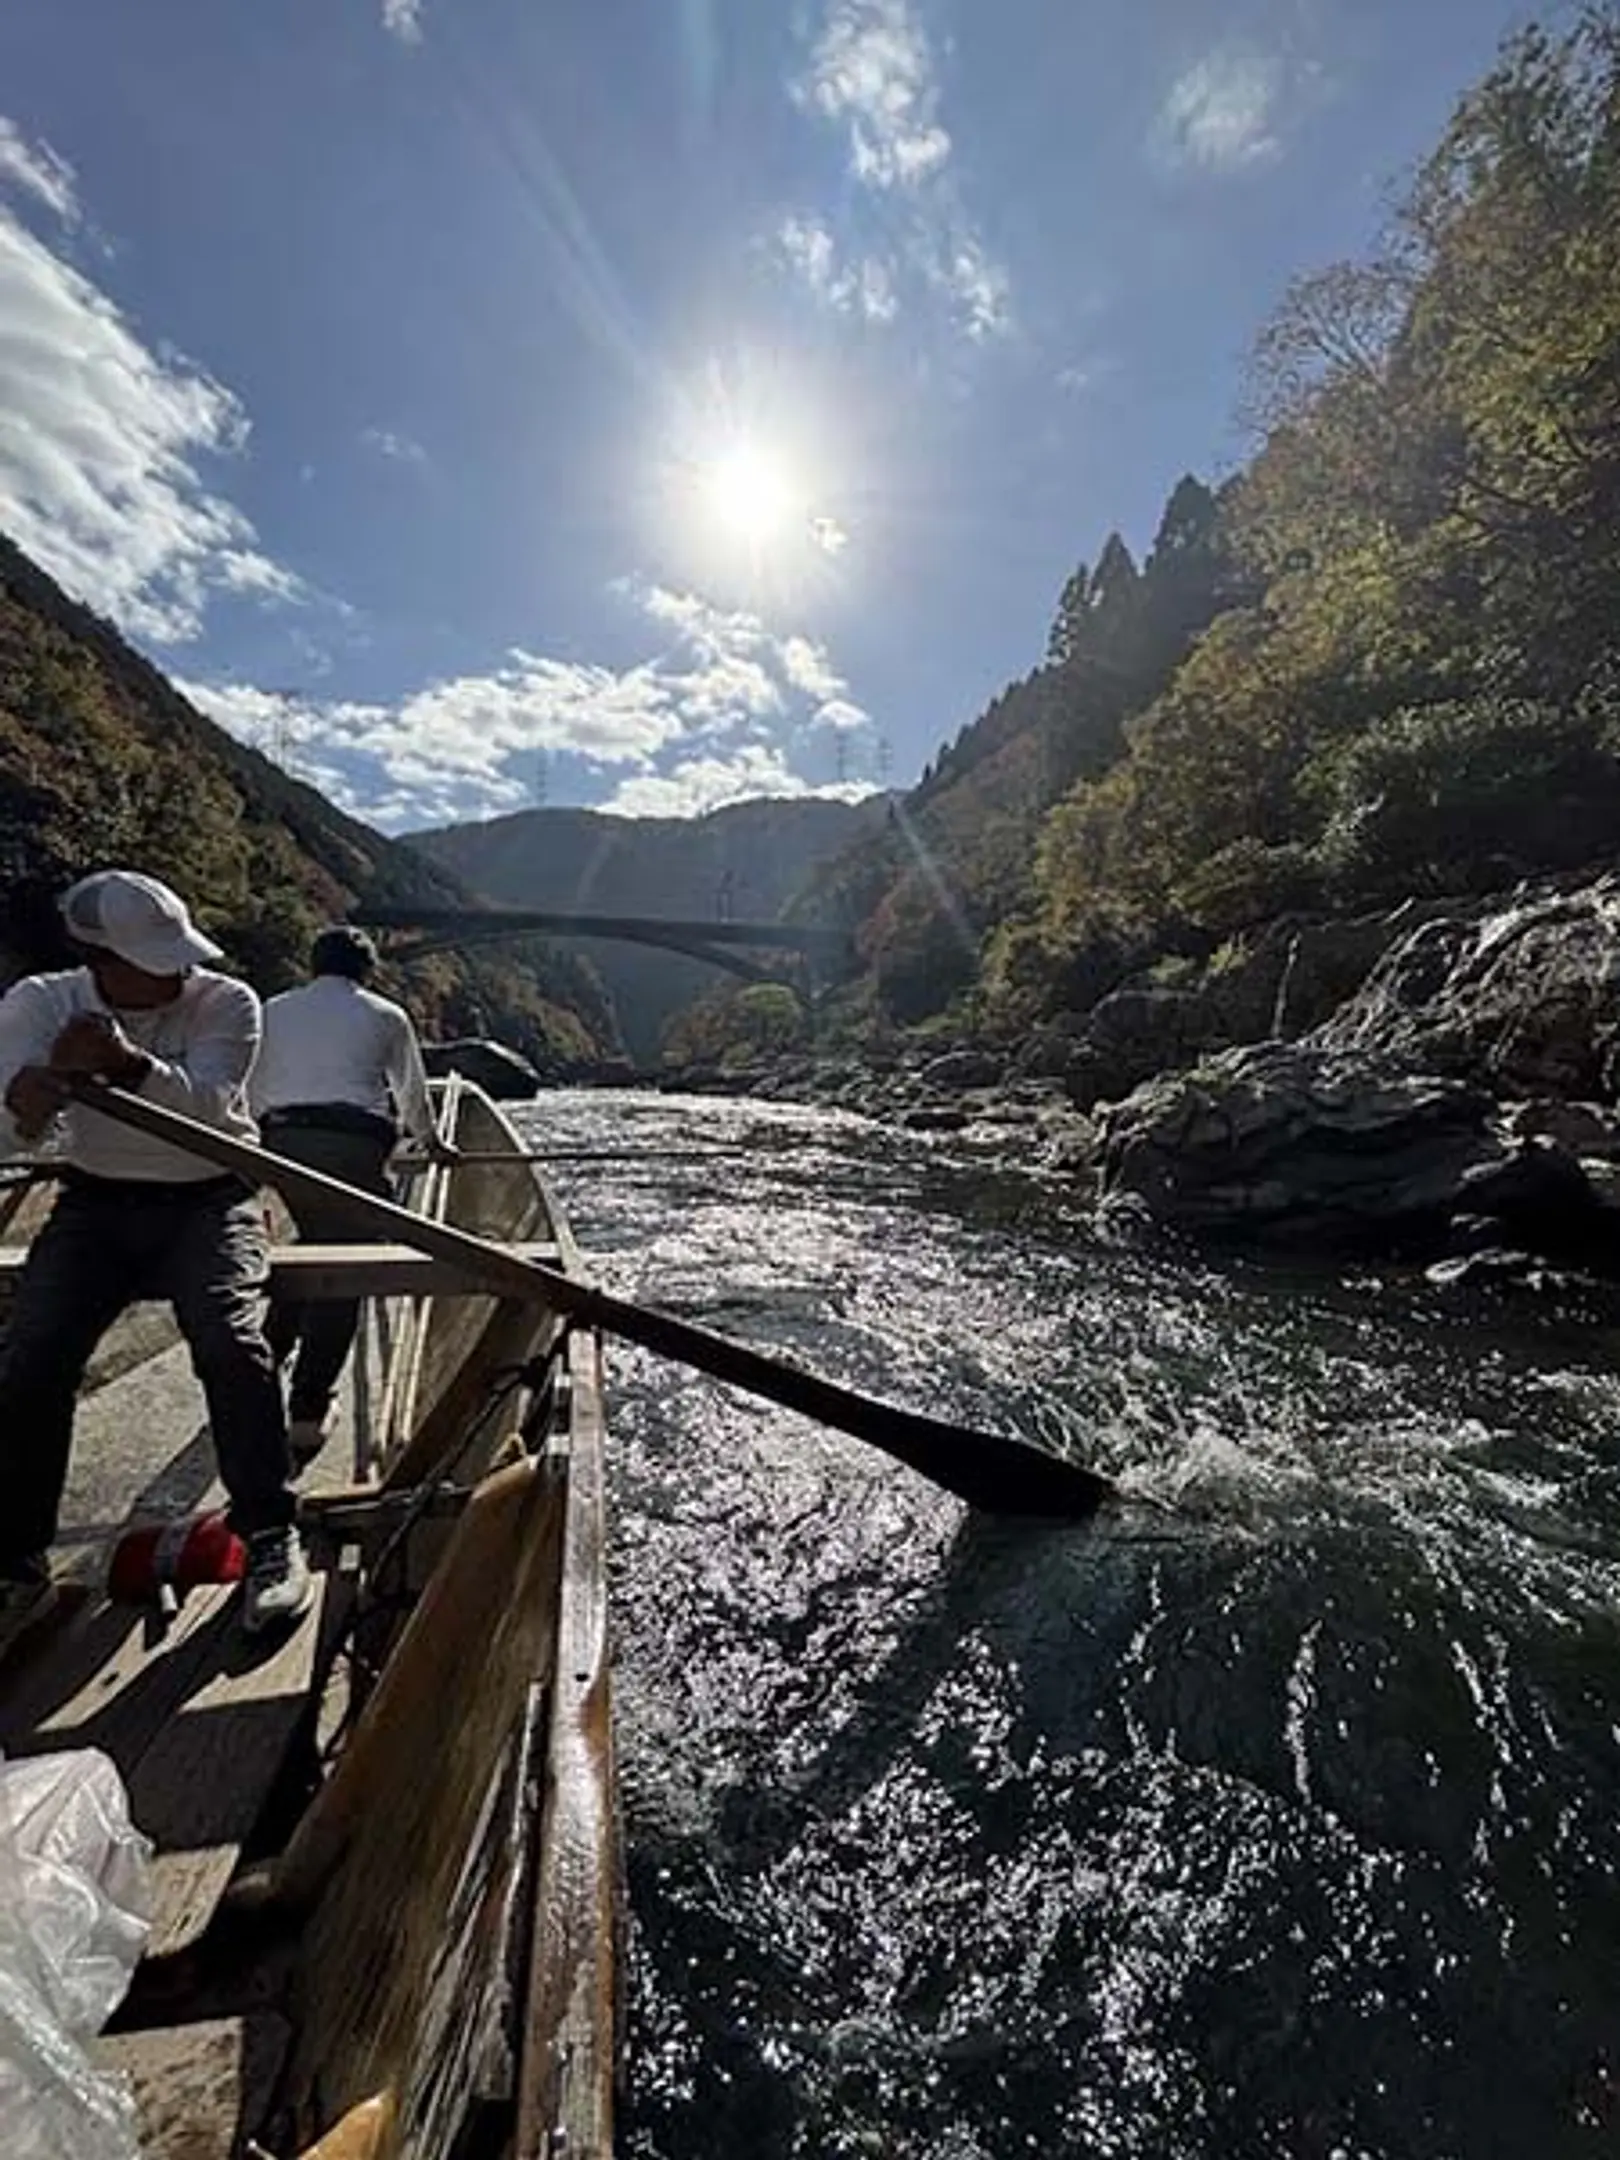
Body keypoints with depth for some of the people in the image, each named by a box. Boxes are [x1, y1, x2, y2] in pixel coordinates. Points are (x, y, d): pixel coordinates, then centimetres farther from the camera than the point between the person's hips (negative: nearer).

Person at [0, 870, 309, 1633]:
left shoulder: (226, 1002, -11)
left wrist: (129, 1064, -45)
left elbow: (206, 1103, -26)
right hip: (96, 1203, 3)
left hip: (209, 1202, -3)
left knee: (230, 1340, -23)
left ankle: (272, 1538, -12)